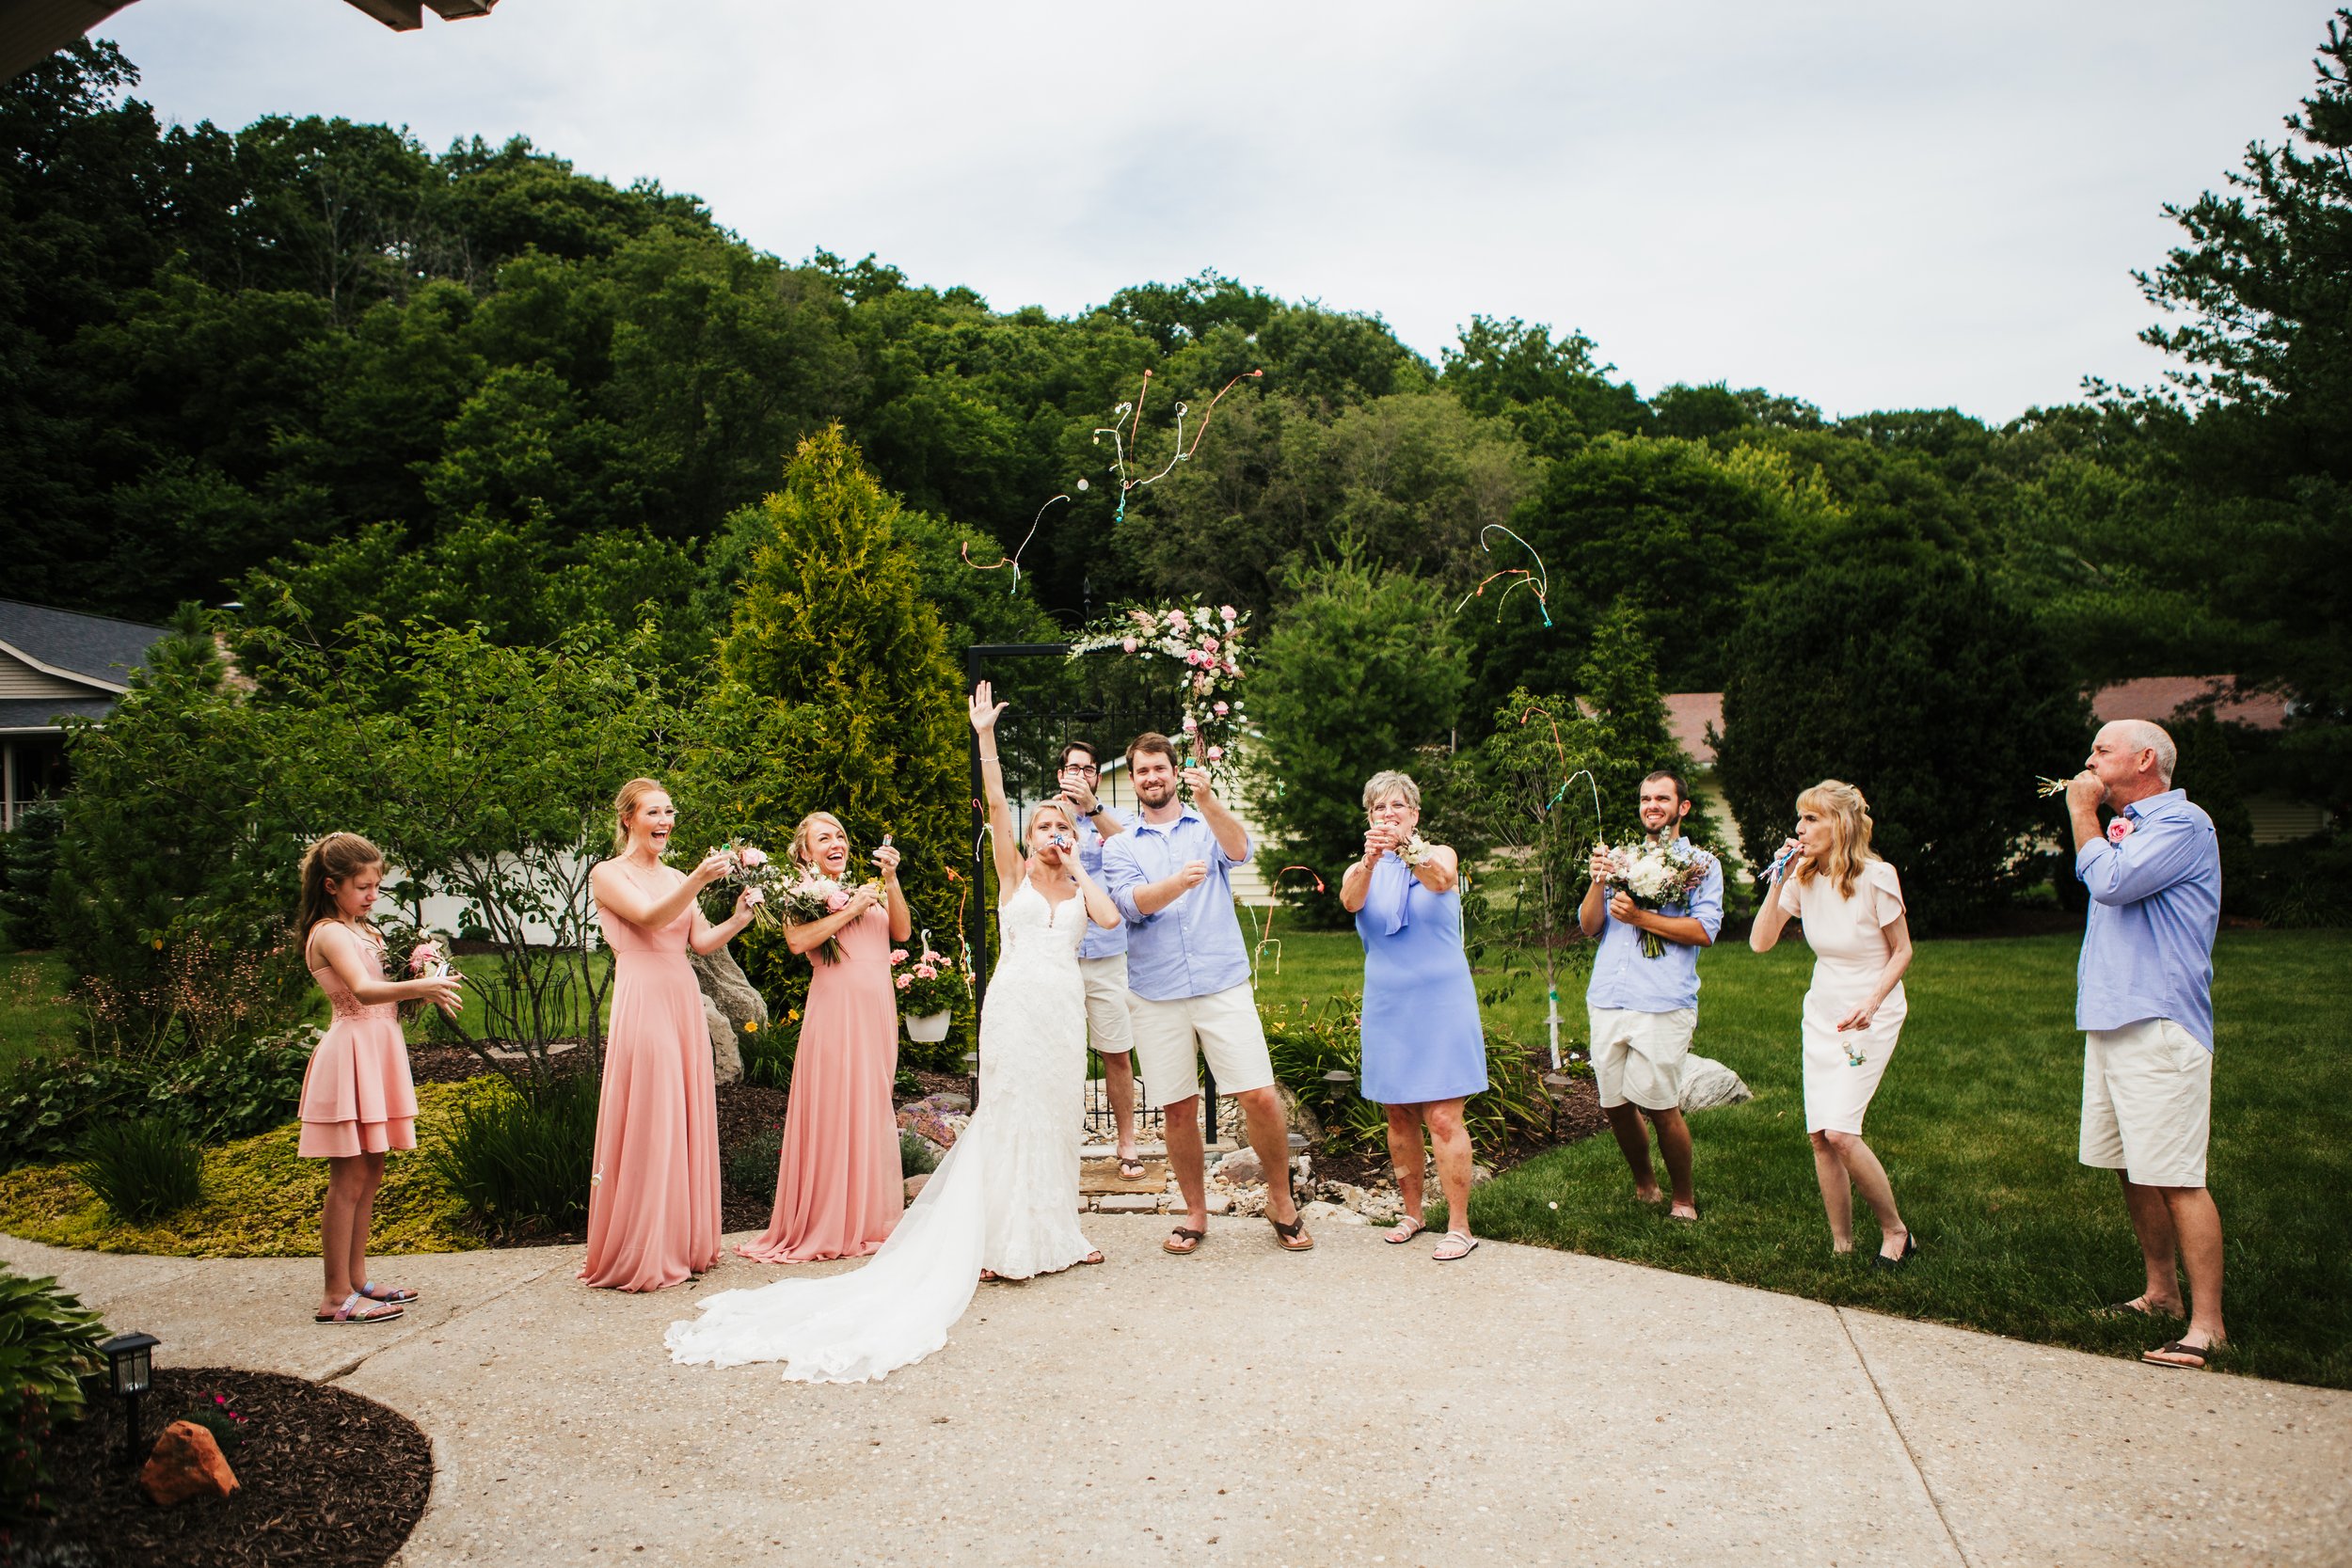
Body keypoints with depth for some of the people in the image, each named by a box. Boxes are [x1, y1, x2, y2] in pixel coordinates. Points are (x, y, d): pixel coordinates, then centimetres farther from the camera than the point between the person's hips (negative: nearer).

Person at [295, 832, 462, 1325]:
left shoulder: (365, 931, 16)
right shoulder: (329, 934, -12)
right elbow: (363, 990, -29)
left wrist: (417, 969, 0)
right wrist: (420, 986, -44)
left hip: (378, 1052, 9)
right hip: (351, 1054, -9)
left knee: (370, 1173, 12)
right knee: (349, 1177, -7)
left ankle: (357, 1281, 20)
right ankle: (336, 1296, -2)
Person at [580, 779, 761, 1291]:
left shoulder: (676, 878, 16)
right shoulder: (608, 874, -1)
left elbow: (702, 941, 7)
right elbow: (650, 917, -18)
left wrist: (739, 918, -11)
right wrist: (700, 879, -31)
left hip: (684, 1004, 6)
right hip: (641, 1003, -6)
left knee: (688, 1121, 8)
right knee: (644, 1124, -5)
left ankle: (683, 1244, 18)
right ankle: (638, 1255, 3)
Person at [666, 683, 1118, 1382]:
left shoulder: (1081, 885, 14)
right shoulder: (1014, 873, 6)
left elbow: (1111, 918, -5)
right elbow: (995, 805, -4)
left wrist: (1078, 869, 1)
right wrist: (985, 737, -9)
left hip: (1065, 1006, 4)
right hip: (1017, 1000, -4)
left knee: (1057, 1117, 8)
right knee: (1009, 1115, -3)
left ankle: (1053, 1232, 18)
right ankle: (1004, 1241, 2)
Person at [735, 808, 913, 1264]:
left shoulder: (866, 890, 20)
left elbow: (902, 931, 8)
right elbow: (797, 940, -16)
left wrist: (890, 880, -1)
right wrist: (851, 909, -12)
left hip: (877, 1008, 6)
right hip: (835, 1006, -6)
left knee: (874, 1110, 8)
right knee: (833, 1111, -5)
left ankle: (870, 1217, 16)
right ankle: (827, 1226, 4)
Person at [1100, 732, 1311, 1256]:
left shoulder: (1209, 828, 10)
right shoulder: (1120, 847, 10)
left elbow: (1239, 850, -13)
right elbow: (1132, 902, -9)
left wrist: (1208, 800, -31)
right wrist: (1179, 882, -29)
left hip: (1223, 984, -1)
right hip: (1156, 996, 1)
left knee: (1260, 1096, -7)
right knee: (1178, 1109, 4)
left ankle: (1281, 1200, 14)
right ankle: (1195, 1212, 22)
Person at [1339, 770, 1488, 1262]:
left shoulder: (1440, 855, 0)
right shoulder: (1361, 872, 5)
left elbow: (1441, 880, -26)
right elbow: (1350, 901, -19)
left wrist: (1406, 850, -46)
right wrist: (1370, 860, -40)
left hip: (1440, 1004, -3)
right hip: (1387, 1008, 3)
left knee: (1443, 1117, -7)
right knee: (1399, 1115, 10)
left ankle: (1459, 1226, 0)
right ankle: (1412, 1212, 24)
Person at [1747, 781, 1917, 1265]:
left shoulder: (1876, 876, -16)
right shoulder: (1804, 877, -2)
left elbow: (1902, 951, -7)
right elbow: (1760, 941, -7)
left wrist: (1871, 1003, -21)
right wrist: (1779, 881, -14)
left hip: (1872, 1015, -5)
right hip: (1821, 1014, 5)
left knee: (1840, 1131, -15)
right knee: (1819, 1134, 3)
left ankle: (1895, 1231, 6)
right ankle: (1842, 1245, 16)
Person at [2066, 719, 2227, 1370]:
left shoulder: (2182, 823, -10)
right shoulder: (2125, 826, 20)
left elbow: (2112, 882, -22)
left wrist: (2082, 811, -9)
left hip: (2158, 1026, -10)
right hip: (2110, 1022, 10)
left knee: (2176, 1178, -9)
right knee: (2132, 1169, 14)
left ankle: (2207, 1325, -5)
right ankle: (2161, 1294, 25)